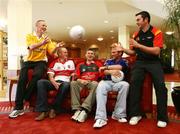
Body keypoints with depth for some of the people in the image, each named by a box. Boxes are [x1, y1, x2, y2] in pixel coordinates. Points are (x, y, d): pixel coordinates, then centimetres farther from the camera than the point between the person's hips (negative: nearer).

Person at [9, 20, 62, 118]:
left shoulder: (47, 39, 9)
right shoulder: (29, 36, 3)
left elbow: (51, 52, -2)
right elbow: (32, 47, -17)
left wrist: (56, 47, -23)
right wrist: (42, 43, -34)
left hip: (41, 61, 0)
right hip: (29, 60, 0)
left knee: (37, 75, -32)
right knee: (22, 78, -23)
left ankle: (24, 98, -14)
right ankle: (18, 107, -15)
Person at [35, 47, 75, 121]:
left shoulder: (70, 62, 20)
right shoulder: (54, 63, 16)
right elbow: (50, 77, 5)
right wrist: (55, 83, -15)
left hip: (65, 82, -1)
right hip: (55, 82, 1)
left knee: (66, 85, -39)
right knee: (41, 82, -27)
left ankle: (54, 109, -25)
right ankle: (43, 111, -30)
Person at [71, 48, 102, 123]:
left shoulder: (98, 65, 19)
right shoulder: (80, 65, 24)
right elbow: (76, 77, 14)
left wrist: (91, 81, -8)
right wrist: (80, 80, -8)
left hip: (92, 82, -1)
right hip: (81, 82, 2)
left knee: (95, 84, -37)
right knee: (73, 83, -31)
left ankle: (84, 110, -44)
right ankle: (77, 109, -37)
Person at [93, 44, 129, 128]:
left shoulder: (124, 62, 14)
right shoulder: (108, 61, 22)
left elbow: (119, 67, -9)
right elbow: (105, 72, 6)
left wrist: (106, 67, -4)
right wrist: (112, 71, -15)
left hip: (118, 83, -1)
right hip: (107, 82, 1)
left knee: (125, 85, -35)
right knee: (100, 86, -34)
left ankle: (118, 115, -26)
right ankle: (101, 118, -42)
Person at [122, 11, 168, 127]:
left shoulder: (157, 32, -3)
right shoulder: (136, 35, 11)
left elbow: (156, 51, -15)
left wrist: (138, 45, -20)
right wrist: (122, 49, -1)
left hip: (154, 62, -2)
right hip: (140, 62, 3)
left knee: (160, 85, -19)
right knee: (134, 82, -21)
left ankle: (162, 117, -3)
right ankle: (135, 114, -11)